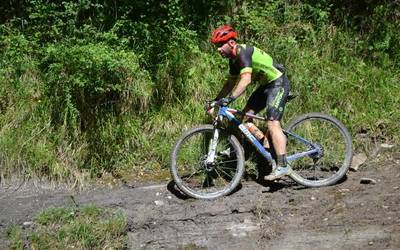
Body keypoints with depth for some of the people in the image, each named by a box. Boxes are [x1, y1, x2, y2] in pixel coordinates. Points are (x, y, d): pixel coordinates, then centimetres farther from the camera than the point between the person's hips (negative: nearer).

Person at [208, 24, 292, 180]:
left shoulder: (243, 52, -24)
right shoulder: (234, 58, 6)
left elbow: (246, 79, -36)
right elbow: (231, 82, 14)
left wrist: (229, 99, -43)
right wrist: (216, 101, 8)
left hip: (278, 83, -10)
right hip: (266, 84, 10)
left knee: (272, 123, -18)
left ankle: (283, 166, -18)